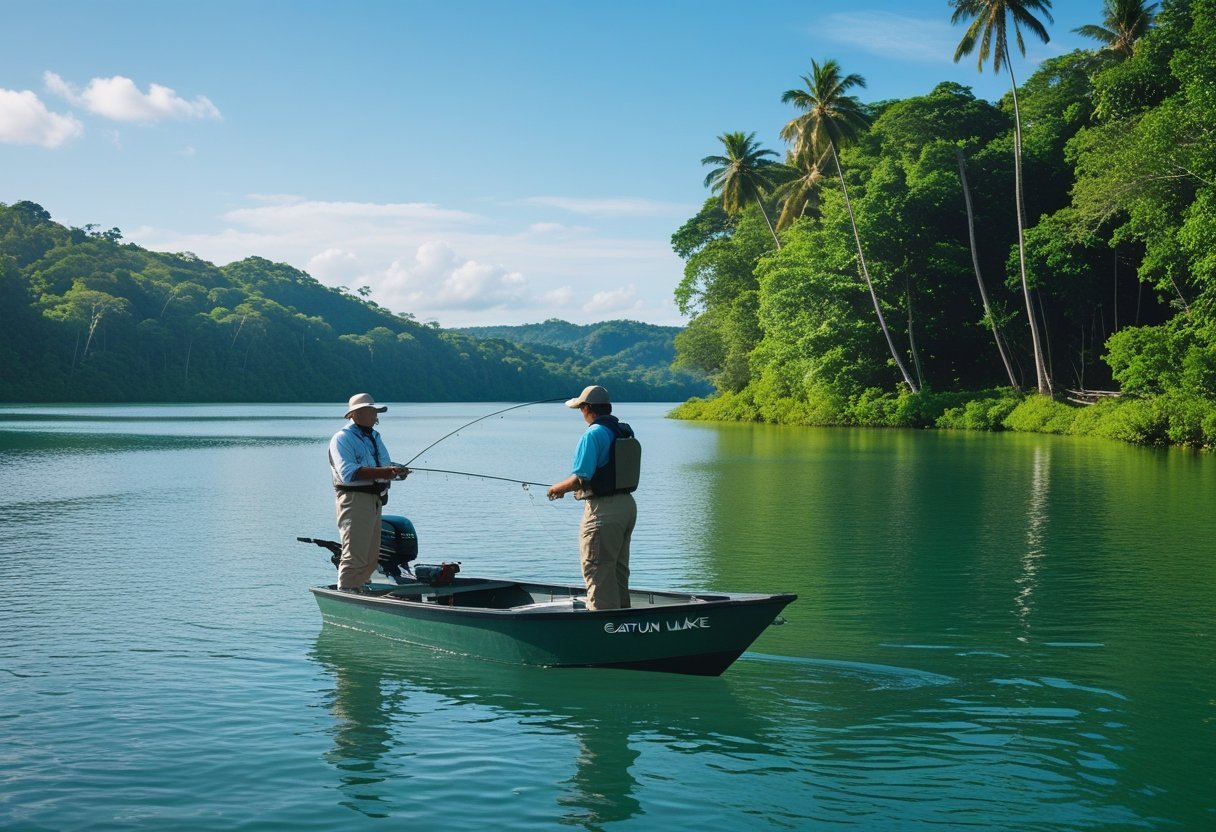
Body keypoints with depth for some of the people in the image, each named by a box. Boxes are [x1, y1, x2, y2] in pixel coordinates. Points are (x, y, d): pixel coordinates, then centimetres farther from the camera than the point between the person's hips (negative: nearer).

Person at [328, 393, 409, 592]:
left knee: (371, 558, 12)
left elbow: (386, 466, 24)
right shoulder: (342, 438, -8)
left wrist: (397, 470, 0)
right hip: (354, 500, -9)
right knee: (355, 556, -13)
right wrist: (383, 472, -29)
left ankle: (356, 590, 21)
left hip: (375, 500, 9)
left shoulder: (375, 437, 21)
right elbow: (348, 472, -22)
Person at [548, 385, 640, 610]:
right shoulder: (626, 432, 10)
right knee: (619, 571, 18)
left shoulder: (593, 434, -16)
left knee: (598, 573, -2)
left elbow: (580, 479, -20)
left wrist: (557, 488, -1)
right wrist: (574, 487, 21)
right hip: (627, 505, 9)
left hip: (603, 510, -9)